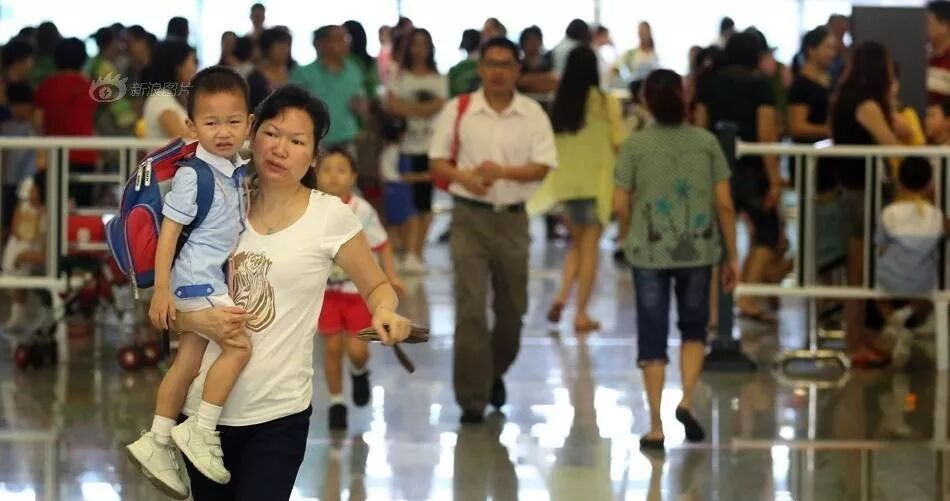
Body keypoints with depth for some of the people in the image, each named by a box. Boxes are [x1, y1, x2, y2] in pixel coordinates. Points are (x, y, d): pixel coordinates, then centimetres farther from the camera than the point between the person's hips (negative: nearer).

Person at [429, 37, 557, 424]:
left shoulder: (532, 115, 2)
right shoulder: (458, 111, 1)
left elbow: (542, 167, -5)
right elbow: (438, 162, 2)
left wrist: (503, 171, -21)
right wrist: (465, 177, -17)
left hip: (512, 218, 2)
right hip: (470, 217, -2)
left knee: (512, 309, 12)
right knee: (471, 308, -10)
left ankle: (494, 373, 39)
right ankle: (472, 398, -6)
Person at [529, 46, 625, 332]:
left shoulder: (560, 102, 1)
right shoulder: (605, 102, -9)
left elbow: (553, 142, 6)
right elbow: (619, 141, -8)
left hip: (566, 181, 4)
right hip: (596, 181, -4)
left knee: (577, 242, 19)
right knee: (590, 246, 4)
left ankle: (562, 296, -2)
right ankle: (581, 313, 3)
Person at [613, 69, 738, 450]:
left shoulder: (636, 145, -4)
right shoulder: (706, 142, -1)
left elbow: (620, 206, -6)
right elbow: (724, 204, -1)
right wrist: (731, 255, 7)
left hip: (650, 251, -1)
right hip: (698, 250, 1)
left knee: (652, 337, 6)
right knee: (694, 328, 19)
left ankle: (656, 425, 5)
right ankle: (686, 400, -2)